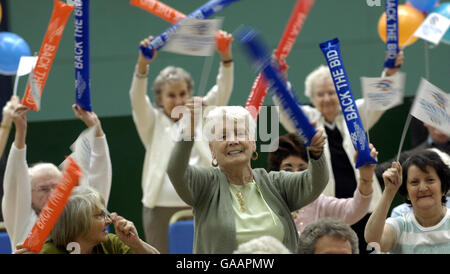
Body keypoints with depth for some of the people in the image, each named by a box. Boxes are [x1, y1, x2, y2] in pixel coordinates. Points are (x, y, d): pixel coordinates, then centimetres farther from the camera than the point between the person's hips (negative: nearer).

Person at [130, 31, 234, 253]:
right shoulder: (153, 123, 9)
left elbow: (222, 93, 3)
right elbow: (137, 99, -8)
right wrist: (142, 64, -26)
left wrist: (226, 58, -14)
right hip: (162, 209, -1)